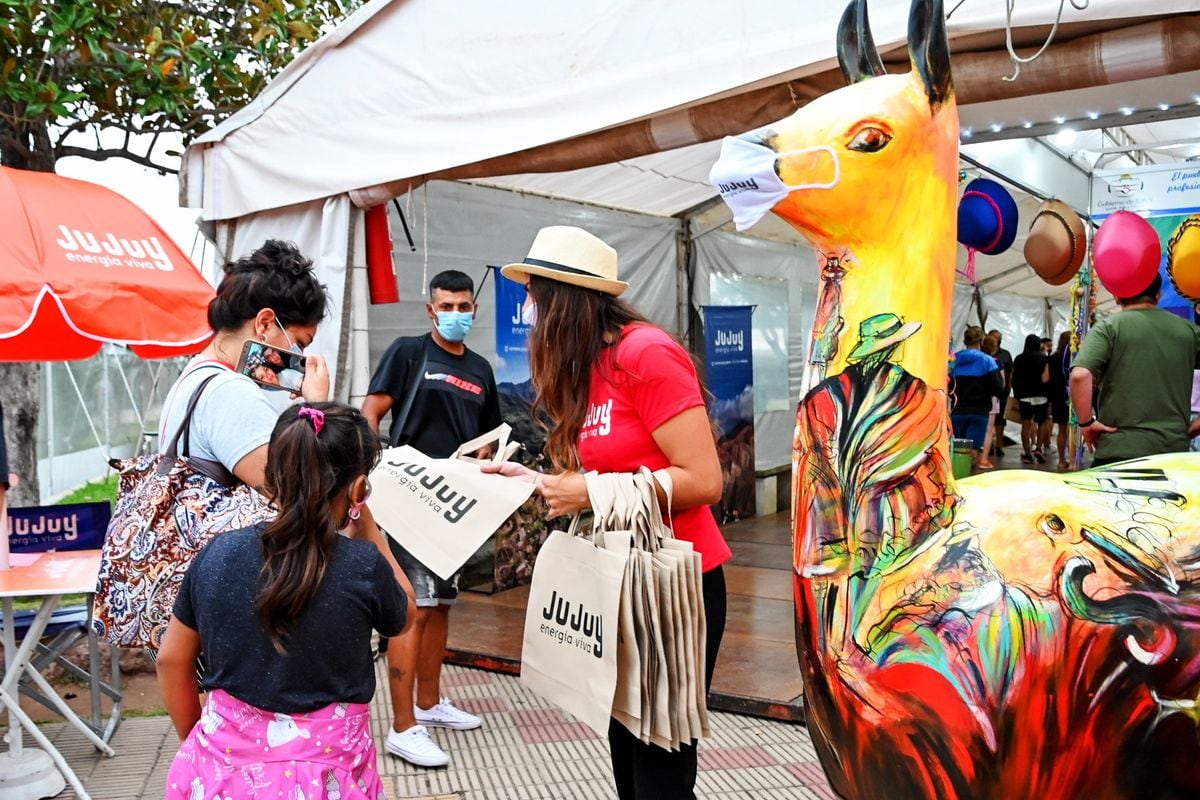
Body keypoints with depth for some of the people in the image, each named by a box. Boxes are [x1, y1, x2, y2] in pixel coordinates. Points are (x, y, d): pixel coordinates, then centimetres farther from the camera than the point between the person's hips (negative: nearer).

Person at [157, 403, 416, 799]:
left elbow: (172, 662, 4)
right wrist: (365, 522, 5)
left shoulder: (215, 554, -8)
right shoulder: (363, 566, -18)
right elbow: (402, 613, 5)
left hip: (223, 766, 3)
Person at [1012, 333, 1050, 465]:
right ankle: (1038, 449, 1)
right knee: (1041, 423, 14)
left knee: (1026, 424, 2)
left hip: (1024, 395, 1)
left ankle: (1027, 453, 1)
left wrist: (1016, 394, 9)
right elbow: (1045, 378, -12)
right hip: (1040, 395, -1)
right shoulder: (1043, 358, -4)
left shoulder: (1018, 359, 2)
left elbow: (1014, 379, 2)